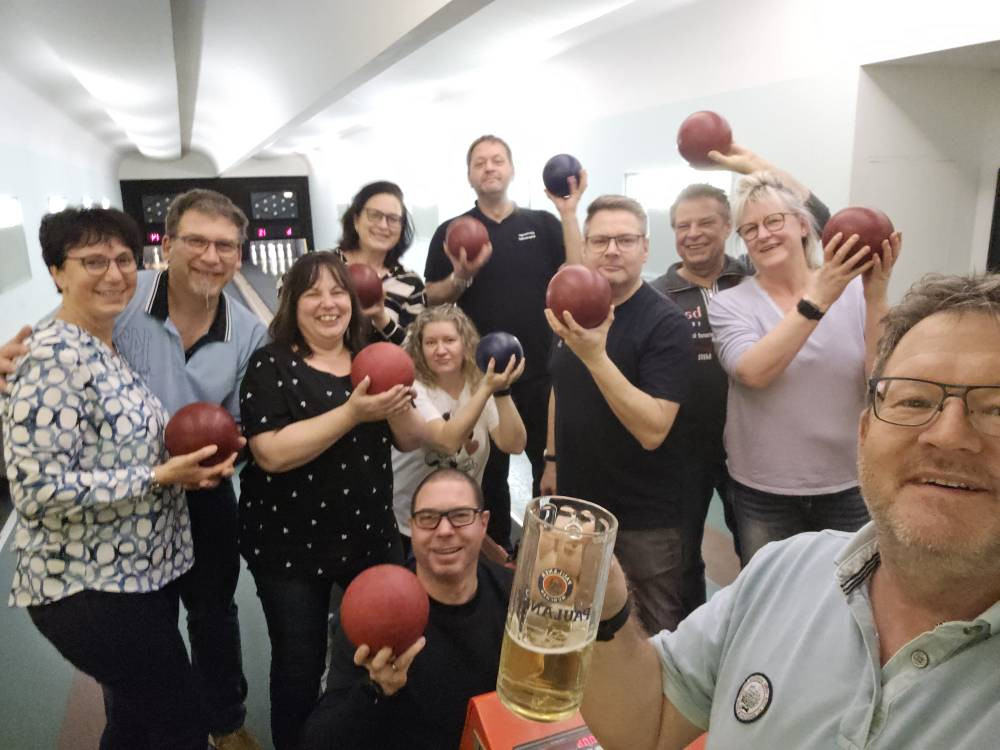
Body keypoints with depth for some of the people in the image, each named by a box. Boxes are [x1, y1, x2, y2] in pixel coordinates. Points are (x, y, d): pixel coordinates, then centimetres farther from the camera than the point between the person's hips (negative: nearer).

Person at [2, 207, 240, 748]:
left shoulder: (114, 348, 7)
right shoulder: (52, 357, -21)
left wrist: (186, 460, 2)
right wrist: (161, 476, -24)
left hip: (142, 573, 9)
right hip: (89, 590, -8)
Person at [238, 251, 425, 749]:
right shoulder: (271, 365, -10)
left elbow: (412, 441, 2)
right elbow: (272, 453, -22)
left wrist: (398, 407, -19)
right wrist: (353, 413, -29)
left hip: (372, 536, 5)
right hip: (290, 545, -4)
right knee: (299, 666, 7)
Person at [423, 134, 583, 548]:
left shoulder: (543, 224, 4)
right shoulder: (451, 232, 3)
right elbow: (432, 299, 2)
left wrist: (569, 212, -13)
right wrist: (462, 277, -18)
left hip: (539, 370, 1)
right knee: (489, 472, 14)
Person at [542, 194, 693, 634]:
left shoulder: (665, 323, -18)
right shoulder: (572, 309, 1)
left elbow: (653, 430, -27)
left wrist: (595, 355, -35)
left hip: (645, 518, -6)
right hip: (575, 501, 6)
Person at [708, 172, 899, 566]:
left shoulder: (854, 290, -5)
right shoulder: (729, 304, -7)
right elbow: (754, 372, -25)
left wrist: (876, 297, -22)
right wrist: (818, 298, -29)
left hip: (850, 486, 1)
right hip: (762, 492, -1)